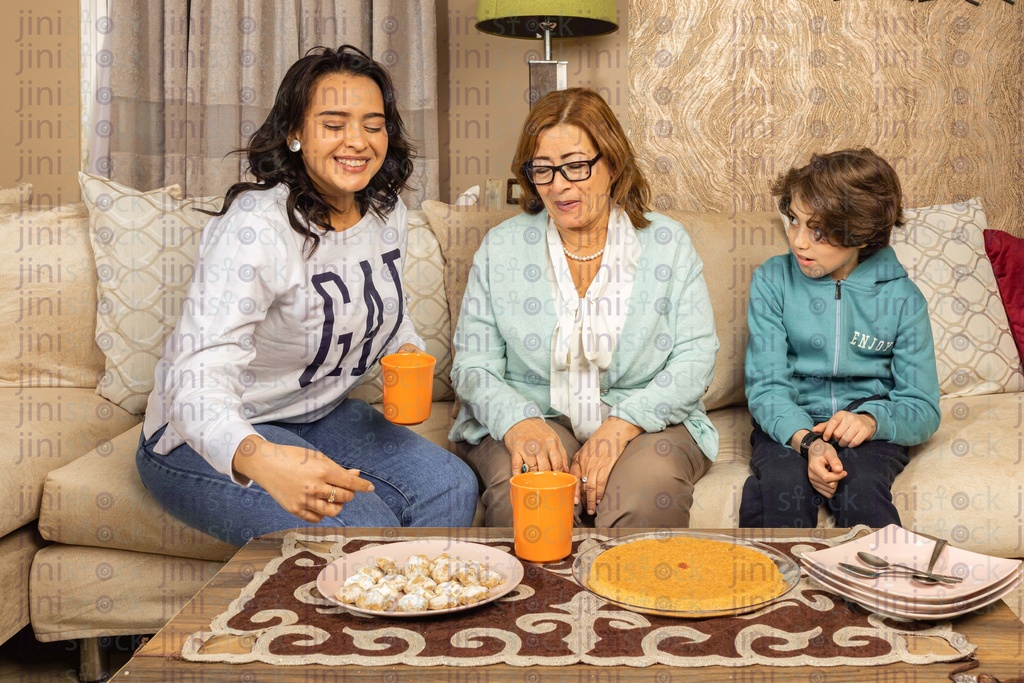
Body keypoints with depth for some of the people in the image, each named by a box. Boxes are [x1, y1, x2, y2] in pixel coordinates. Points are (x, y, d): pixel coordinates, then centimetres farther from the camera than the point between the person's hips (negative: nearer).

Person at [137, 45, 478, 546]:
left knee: (451, 488, -9)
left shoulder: (387, 214, -3)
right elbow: (196, 380, -38)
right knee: (362, 530, -26)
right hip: (208, 441, -7)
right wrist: (259, 459, -58)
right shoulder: (257, 227, -27)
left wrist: (409, 353, -5)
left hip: (318, 413, 7)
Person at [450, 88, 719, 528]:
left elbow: (696, 358, -1)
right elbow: (473, 364, 3)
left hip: (644, 422, 0)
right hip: (529, 420, 0)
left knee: (650, 490, -33)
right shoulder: (501, 249, 7)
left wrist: (623, 423, -18)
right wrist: (519, 423, -19)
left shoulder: (667, 244, 6)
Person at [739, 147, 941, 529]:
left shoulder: (902, 298, -1)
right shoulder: (772, 280, -2)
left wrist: (871, 420, -24)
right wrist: (807, 441, -27)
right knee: (782, 486, -32)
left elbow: (923, 410, -1)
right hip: (790, 423, 0)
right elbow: (766, 385, -7)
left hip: (868, 420, 0)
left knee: (861, 489, -32)